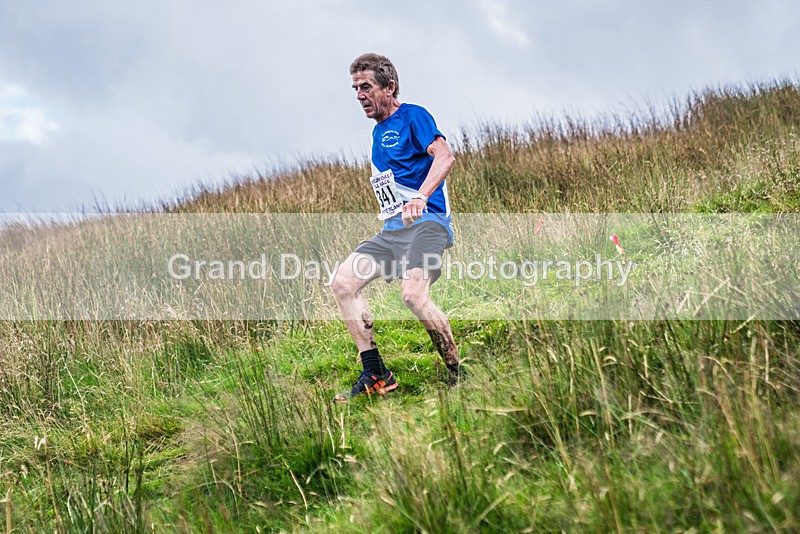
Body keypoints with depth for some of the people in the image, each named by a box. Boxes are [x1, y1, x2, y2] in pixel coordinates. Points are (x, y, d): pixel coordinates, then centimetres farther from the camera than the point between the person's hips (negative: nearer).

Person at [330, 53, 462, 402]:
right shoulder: (378, 132, 22)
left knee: (414, 295, -29)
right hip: (391, 229, 9)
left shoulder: (412, 116, -3)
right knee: (343, 282, -9)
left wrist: (420, 197, -36)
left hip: (425, 222, -9)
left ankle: (459, 374, -12)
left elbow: (444, 156, -20)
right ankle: (375, 374, -7)